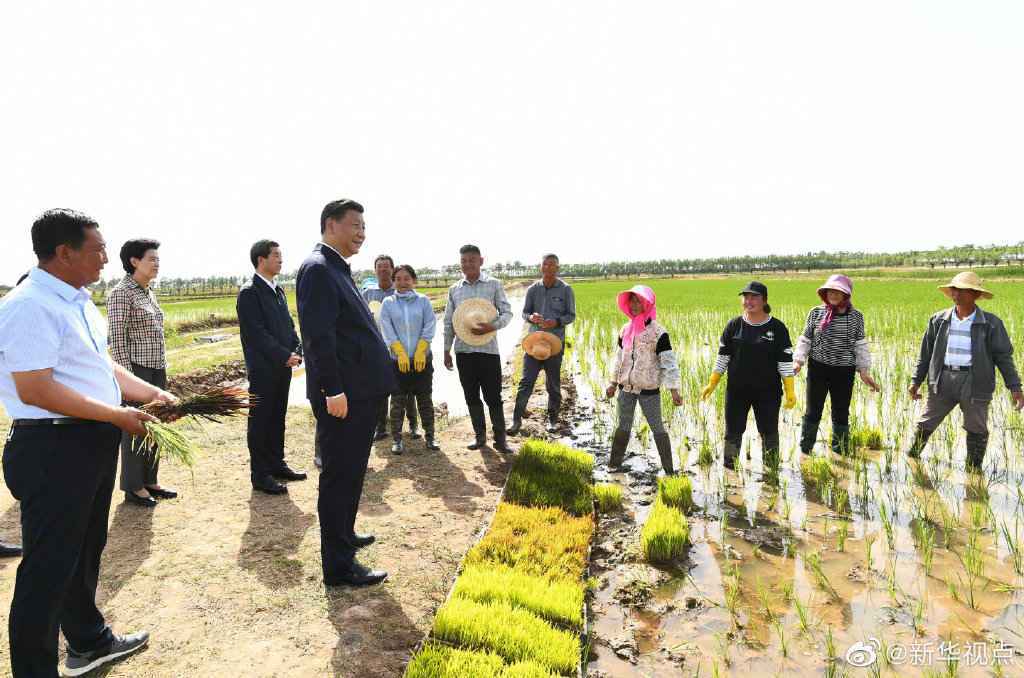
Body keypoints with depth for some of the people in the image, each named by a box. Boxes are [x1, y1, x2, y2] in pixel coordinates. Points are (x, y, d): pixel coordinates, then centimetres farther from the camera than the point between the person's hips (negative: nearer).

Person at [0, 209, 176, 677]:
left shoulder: (78, 301, 11)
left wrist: (151, 394, 6)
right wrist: (118, 416, -21)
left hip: (94, 443, 10)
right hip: (54, 449, -10)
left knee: (86, 552, 24)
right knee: (49, 567, 3)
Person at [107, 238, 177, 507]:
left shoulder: (148, 292, 13)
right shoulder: (121, 293, -12)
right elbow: (116, 338, -16)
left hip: (157, 369, 8)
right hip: (137, 369, -8)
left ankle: (150, 482, 25)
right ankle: (133, 488, 15)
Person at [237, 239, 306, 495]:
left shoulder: (278, 291, 14)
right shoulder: (249, 292, -10)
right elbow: (256, 333, -16)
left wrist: (297, 351, 0)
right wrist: (285, 356, -16)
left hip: (282, 367, 8)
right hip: (263, 368, -7)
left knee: (277, 418, 15)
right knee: (260, 421, 1)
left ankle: (276, 464, 26)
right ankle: (260, 475, 9)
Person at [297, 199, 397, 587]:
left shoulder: (338, 269, 18)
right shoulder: (317, 269, -13)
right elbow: (318, 335, -22)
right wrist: (333, 390, -24)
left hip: (361, 392, 10)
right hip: (342, 395, -10)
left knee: (351, 472, 22)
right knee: (340, 476, -1)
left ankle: (344, 535, 39)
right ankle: (339, 566, 10)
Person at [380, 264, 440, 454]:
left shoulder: (423, 301, 5)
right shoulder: (388, 303, 4)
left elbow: (429, 327, -2)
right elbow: (388, 331, -3)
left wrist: (420, 352, -11)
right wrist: (401, 354, -13)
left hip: (422, 359, 0)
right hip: (397, 360, 0)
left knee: (425, 399, 7)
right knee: (398, 401, 3)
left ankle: (430, 436, 17)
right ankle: (397, 439, 12)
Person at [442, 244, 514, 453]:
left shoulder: (494, 284, 1)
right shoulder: (454, 289, 9)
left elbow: (507, 313, -1)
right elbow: (448, 322, 12)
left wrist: (491, 326, -20)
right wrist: (446, 350, 10)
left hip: (488, 349, -3)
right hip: (463, 350, 3)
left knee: (493, 396, -1)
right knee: (471, 396, 10)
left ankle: (500, 438, 8)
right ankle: (479, 435, 23)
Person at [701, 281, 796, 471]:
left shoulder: (777, 327, -5)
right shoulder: (734, 325, 0)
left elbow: (785, 362, -4)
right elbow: (723, 357, 4)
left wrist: (790, 391, -8)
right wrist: (712, 384, 2)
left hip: (768, 391, -1)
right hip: (737, 391, 2)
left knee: (769, 432, 10)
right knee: (733, 431, 9)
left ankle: (772, 469, 25)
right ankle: (729, 469, 21)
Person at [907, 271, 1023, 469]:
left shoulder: (990, 323, 0)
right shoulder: (939, 320, 6)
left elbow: (1003, 356, 2)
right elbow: (926, 353, 12)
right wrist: (916, 381, 11)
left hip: (974, 383, -2)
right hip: (943, 380, 2)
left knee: (977, 430, 8)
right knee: (925, 424, 7)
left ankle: (973, 469, 23)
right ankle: (910, 459, 23)